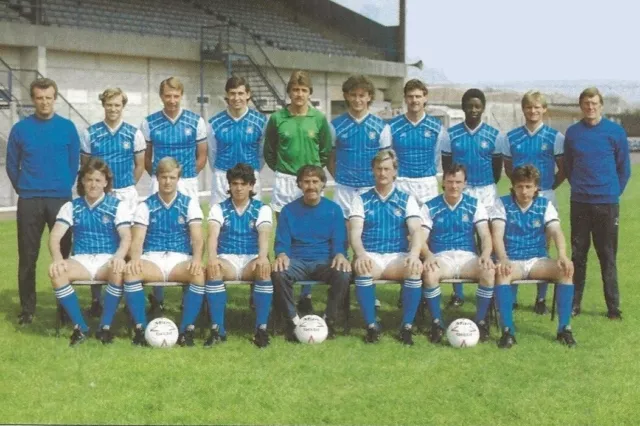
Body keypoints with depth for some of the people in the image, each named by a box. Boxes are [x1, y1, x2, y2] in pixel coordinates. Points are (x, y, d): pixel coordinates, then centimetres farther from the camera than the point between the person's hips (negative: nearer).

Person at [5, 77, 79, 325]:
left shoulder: (67, 128, 2)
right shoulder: (20, 129, 1)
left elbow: (74, 163, 8)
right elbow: (11, 164, 8)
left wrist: (64, 187, 6)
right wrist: (23, 190, 7)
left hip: (61, 200, 0)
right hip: (29, 201, 0)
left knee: (63, 254, 2)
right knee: (27, 257, 2)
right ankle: (27, 309, 11)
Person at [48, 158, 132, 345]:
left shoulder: (118, 206, 2)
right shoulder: (71, 207, 8)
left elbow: (126, 237, -12)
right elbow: (55, 236, -3)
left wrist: (119, 257, -35)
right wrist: (57, 258, -26)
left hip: (108, 260, -2)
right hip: (81, 260, 2)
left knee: (119, 271, -37)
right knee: (56, 272, -30)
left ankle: (106, 326, -19)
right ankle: (79, 326, -17)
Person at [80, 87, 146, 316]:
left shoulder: (134, 134, 1)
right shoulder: (90, 134, 1)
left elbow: (139, 165, 9)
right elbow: (85, 165, 9)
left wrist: (126, 187, 11)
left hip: (126, 195, 0)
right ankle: (96, 299, 6)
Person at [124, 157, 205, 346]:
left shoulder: (189, 204, 6)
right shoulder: (145, 206, 7)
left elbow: (197, 237, -5)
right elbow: (137, 239, -3)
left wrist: (197, 258, -27)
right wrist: (135, 258, -27)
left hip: (180, 260, 0)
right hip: (152, 259, 0)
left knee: (199, 273, -34)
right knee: (130, 271, -33)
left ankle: (187, 329, -26)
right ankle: (140, 328, -24)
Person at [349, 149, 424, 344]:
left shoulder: (407, 199, 11)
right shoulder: (361, 200, 10)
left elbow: (416, 230, -3)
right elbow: (355, 232, -4)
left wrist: (414, 254, -26)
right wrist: (361, 254, -27)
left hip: (398, 257, 1)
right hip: (371, 256, -1)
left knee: (415, 268, -33)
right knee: (362, 268, -36)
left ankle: (407, 326, -22)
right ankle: (371, 326, -24)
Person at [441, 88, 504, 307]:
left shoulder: (494, 135, 1)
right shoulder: (451, 134, 1)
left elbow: (497, 166, 9)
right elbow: (446, 164, 8)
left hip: (485, 192, 0)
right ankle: (457, 293, 8)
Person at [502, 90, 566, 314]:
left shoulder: (555, 137, 0)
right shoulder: (511, 137, 5)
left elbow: (563, 169, 5)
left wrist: (550, 186, 2)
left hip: (545, 197, -1)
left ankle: (541, 298, 13)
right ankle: (510, 297, 11)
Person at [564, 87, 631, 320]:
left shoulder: (615, 132, -1)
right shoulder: (572, 133, 4)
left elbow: (624, 168, 5)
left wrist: (613, 192, 4)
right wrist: (579, 187, 10)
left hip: (607, 204, -2)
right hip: (580, 203, 2)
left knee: (608, 256, 2)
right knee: (577, 255, 7)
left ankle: (613, 307, 8)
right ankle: (573, 304, 16)